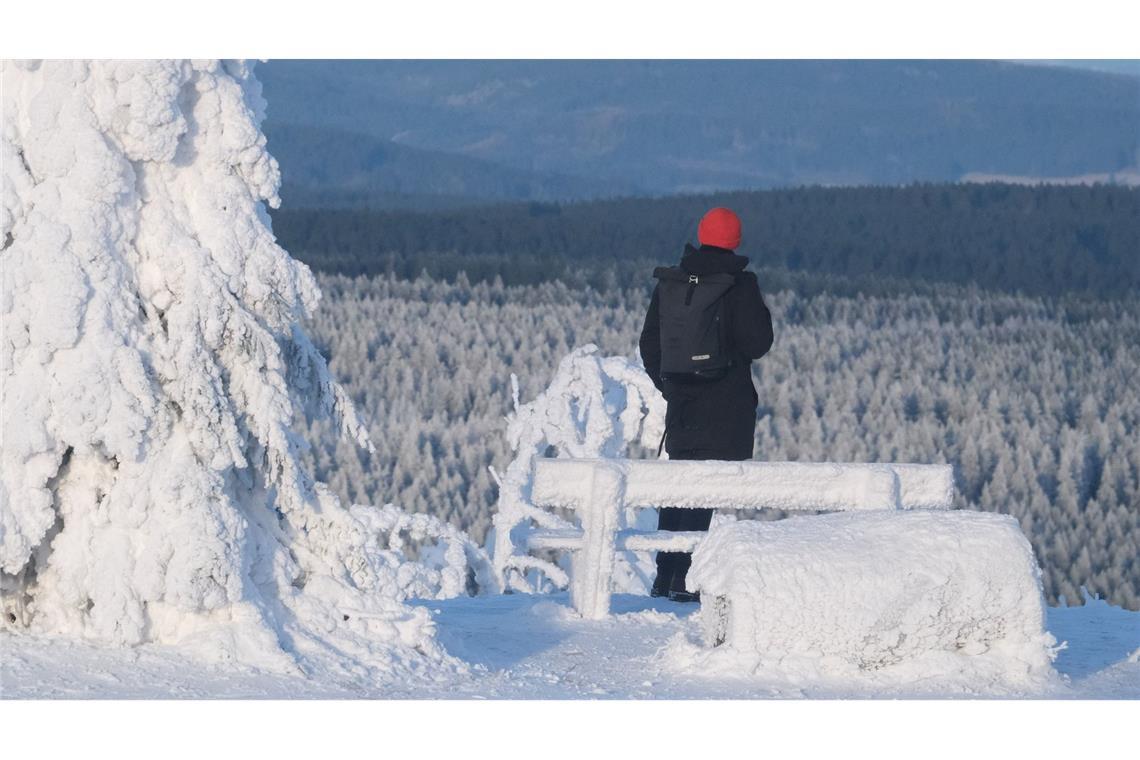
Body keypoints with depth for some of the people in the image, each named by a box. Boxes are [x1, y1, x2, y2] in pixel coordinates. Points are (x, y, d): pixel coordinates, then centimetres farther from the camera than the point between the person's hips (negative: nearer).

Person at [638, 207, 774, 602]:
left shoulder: (668, 283, 6)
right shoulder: (739, 285, -10)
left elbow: (649, 345, 10)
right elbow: (757, 343, -10)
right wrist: (762, 315, 10)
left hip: (680, 402, 5)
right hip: (726, 404, -5)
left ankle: (664, 576, 14)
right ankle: (682, 578, -9)